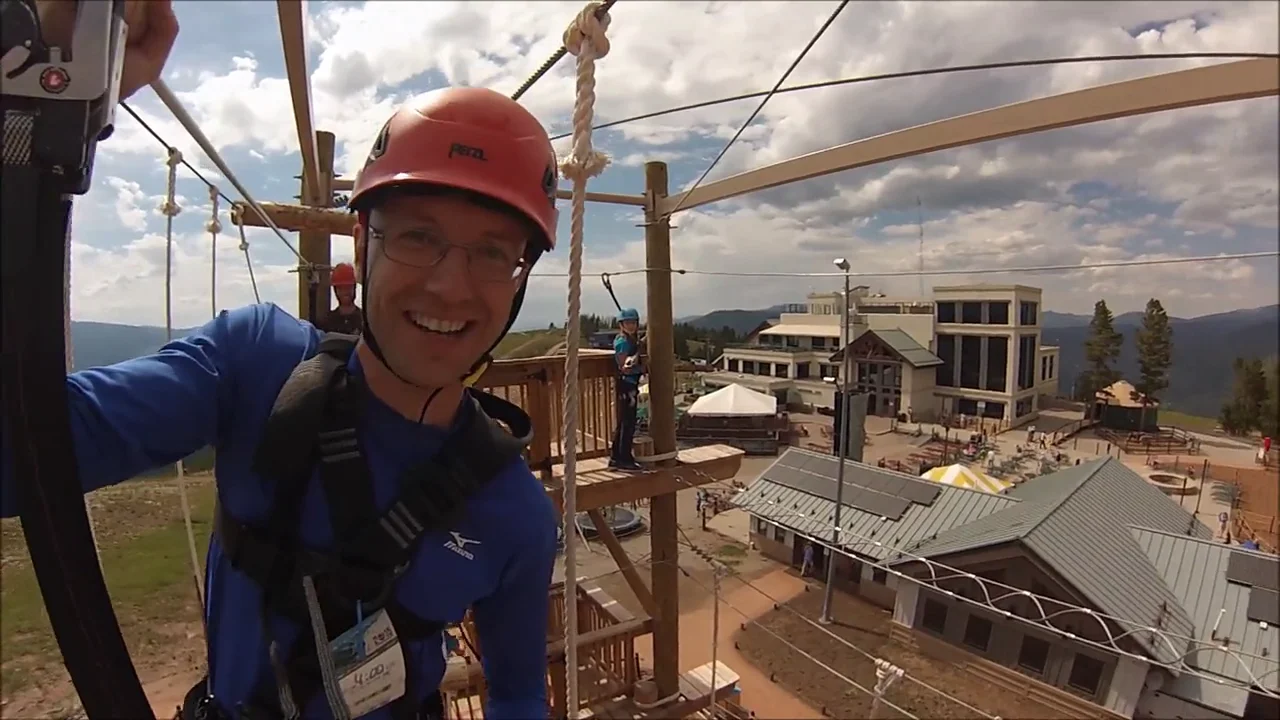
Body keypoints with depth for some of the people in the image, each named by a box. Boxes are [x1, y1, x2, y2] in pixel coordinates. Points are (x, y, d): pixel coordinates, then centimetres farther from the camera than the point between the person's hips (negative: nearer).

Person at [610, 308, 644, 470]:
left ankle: (616, 458, 23)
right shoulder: (622, 342, -13)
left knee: (624, 423, 14)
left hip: (631, 386, 10)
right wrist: (644, 368, -10)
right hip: (626, 385, -10)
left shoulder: (633, 340, 14)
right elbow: (625, 368, -20)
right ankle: (625, 460, 5)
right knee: (627, 424, -4)